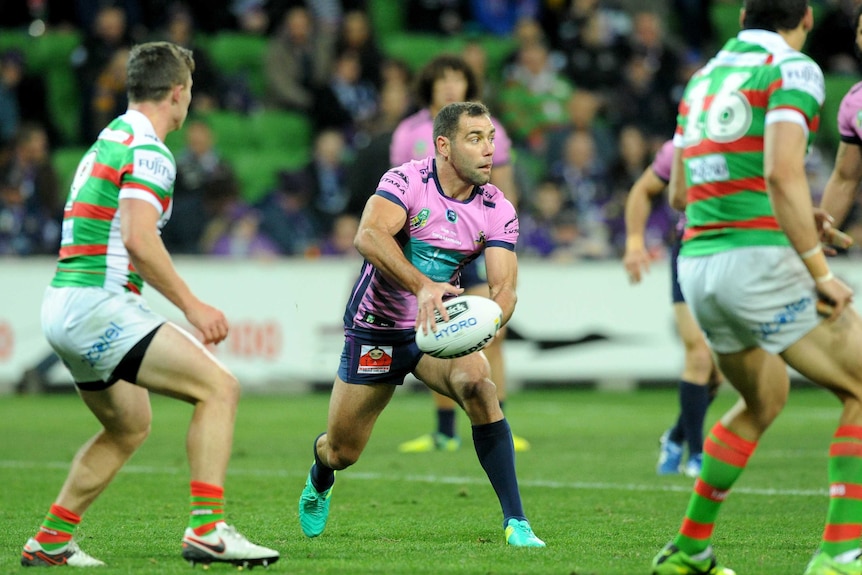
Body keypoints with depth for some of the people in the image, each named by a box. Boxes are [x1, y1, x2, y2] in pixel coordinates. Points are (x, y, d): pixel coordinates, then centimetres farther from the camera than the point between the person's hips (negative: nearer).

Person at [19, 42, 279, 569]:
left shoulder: (109, 141, 20)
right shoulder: (148, 153, -11)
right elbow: (139, 240, -24)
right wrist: (191, 305, -20)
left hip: (63, 306, 10)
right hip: (97, 304, -10)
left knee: (130, 426, 25)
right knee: (220, 387, -13)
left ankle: (50, 541, 26)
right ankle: (207, 529, -20)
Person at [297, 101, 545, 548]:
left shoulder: (498, 211, -9)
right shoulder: (406, 181, -20)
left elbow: (504, 288, -16)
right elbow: (369, 236, -37)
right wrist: (422, 286, -50)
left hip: (440, 327, 2)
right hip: (376, 328, -2)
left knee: (479, 386, -31)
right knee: (341, 453, 6)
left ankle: (515, 521, -26)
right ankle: (320, 477, 48)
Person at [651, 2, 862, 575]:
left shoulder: (703, 79, 18)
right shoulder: (793, 71, -6)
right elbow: (782, 173, -21)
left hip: (699, 266, 8)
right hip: (762, 262, -8)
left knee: (765, 399, 28)